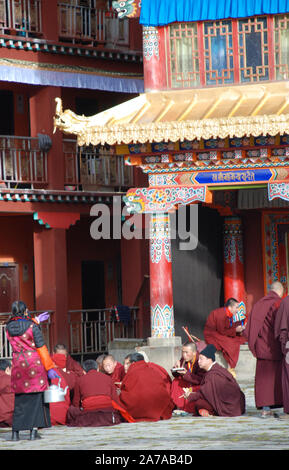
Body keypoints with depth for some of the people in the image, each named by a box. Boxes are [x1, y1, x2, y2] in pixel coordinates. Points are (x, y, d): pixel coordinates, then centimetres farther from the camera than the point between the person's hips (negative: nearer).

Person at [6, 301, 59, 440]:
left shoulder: (9, 328, 3)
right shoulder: (32, 326, -9)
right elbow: (41, 349, -7)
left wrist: (36, 320, 36)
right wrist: (49, 368, -3)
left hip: (18, 365, 4)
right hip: (34, 364, -4)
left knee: (19, 399, 10)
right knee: (37, 398, 3)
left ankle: (15, 431, 5)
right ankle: (34, 430, -3)